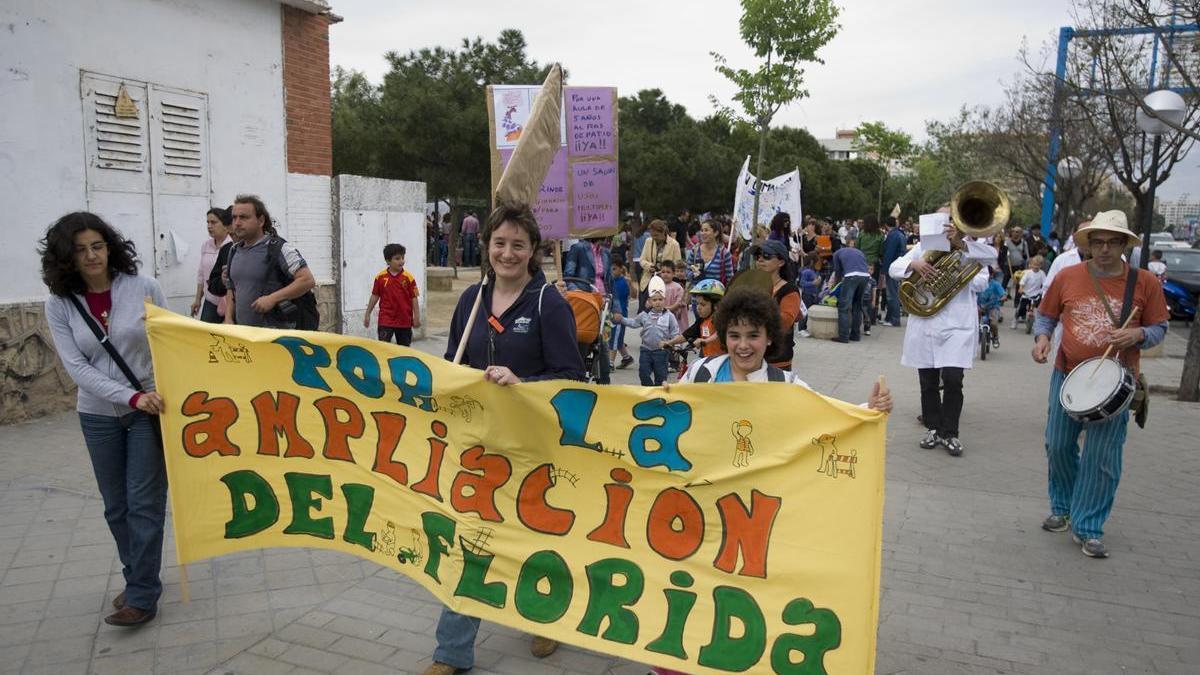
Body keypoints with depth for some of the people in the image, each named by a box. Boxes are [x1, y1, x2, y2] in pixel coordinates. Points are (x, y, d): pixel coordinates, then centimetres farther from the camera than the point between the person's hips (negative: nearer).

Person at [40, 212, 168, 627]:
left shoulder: (143, 288, -9)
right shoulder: (59, 304, -4)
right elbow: (77, 367, -10)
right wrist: (132, 397, -23)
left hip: (151, 410, -3)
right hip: (98, 416, 3)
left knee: (144, 503, -1)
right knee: (116, 506, 13)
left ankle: (142, 596, 8)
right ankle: (137, 577, 31)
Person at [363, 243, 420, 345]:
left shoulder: (408, 278, -6)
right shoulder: (380, 277, -2)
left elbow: (414, 298, -3)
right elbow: (375, 296, 6)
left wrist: (417, 317, -6)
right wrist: (367, 314, 8)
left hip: (404, 321, 0)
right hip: (386, 320, 0)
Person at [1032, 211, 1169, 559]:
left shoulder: (1145, 282, -5)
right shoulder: (1067, 277, -2)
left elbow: (1159, 328, 3)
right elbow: (1046, 315, 9)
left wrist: (1139, 335, -19)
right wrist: (1042, 337, -11)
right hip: (1067, 377, 2)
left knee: (1102, 458, 0)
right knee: (1059, 447, 11)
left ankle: (1088, 528, 13)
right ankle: (1062, 508, 34)